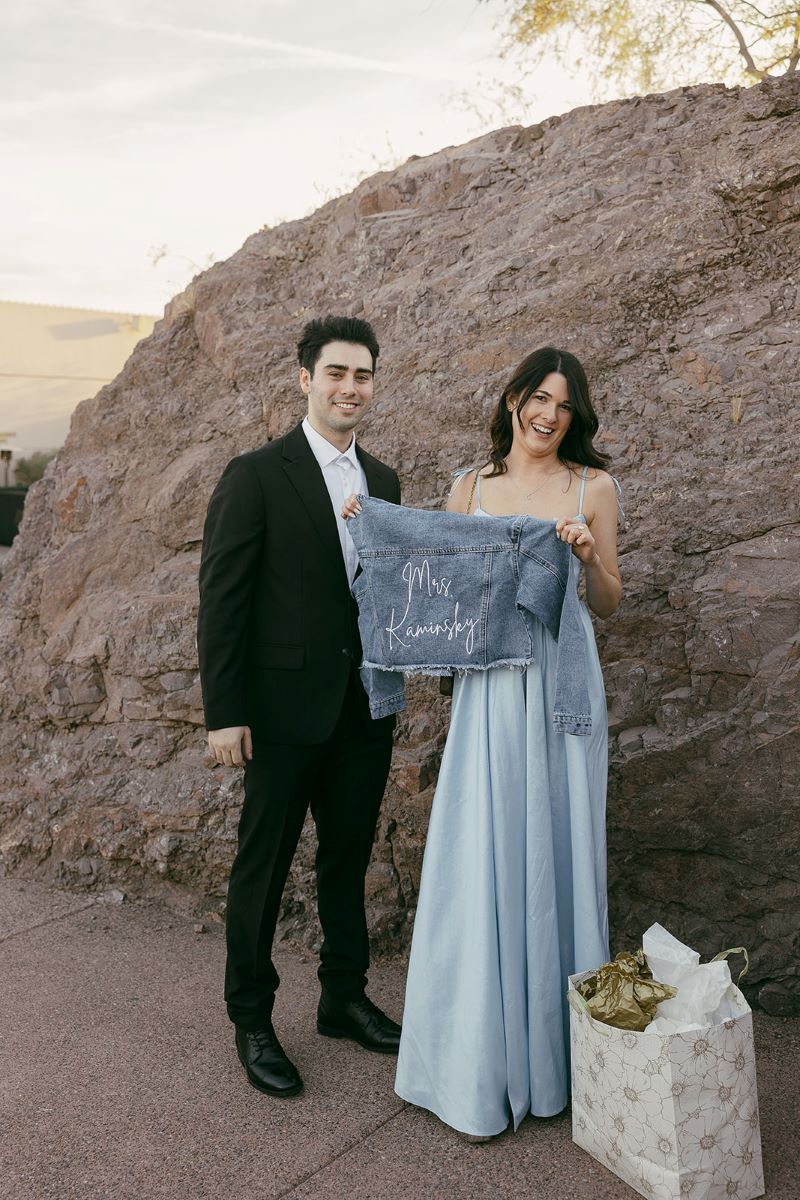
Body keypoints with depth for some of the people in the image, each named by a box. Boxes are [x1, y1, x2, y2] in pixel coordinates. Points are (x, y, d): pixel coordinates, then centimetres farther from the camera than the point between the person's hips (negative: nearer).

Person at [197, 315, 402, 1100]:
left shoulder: (383, 481, 10)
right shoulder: (255, 475, -8)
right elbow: (221, 599, -11)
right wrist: (223, 713, -14)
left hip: (365, 708, 6)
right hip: (285, 709, -5)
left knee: (348, 858, 17)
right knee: (263, 865, 8)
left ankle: (345, 998, 35)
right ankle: (251, 1019, 26)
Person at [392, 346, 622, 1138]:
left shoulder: (592, 487, 6)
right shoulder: (470, 488, 9)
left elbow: (608, 605, 7)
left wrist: (589, 556, -11)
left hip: (562, 683, 0)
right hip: (489, 689, 0)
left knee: (556, 855, 7)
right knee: (485, 862, 0)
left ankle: (558, 1045, 28)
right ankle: (485, 1067, 16)